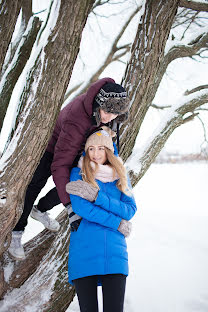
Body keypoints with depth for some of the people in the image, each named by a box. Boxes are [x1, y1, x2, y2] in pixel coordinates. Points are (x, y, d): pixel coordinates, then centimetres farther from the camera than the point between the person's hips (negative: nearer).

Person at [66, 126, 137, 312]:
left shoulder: (120, 176, 14)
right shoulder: (79, 173, 6)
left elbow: (130, 210, 2)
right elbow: (79, 207, -9)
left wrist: (97, 196, -11)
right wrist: (117, 224, -7)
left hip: (114, 250, 2)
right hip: (84, 250, -2)